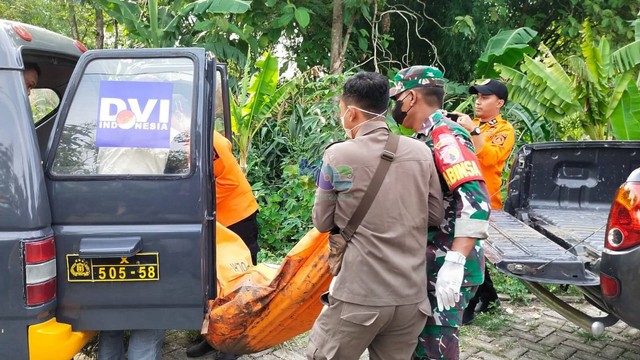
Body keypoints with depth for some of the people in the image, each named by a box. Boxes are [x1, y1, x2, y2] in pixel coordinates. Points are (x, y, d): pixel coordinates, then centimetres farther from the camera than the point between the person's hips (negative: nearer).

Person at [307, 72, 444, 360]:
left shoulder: (338, 156, -8)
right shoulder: (421, 152, 1)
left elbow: (322, 222, 2)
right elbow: (436, 215, 8)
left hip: (359, 296, -4)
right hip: (412, 296, 4)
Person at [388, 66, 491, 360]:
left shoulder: (445, 135, -16)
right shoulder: (426, 137, 14)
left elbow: (475, 199, -28)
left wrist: (455, 262, -33)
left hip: (444, 268, -9)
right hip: (427, 263, 9)